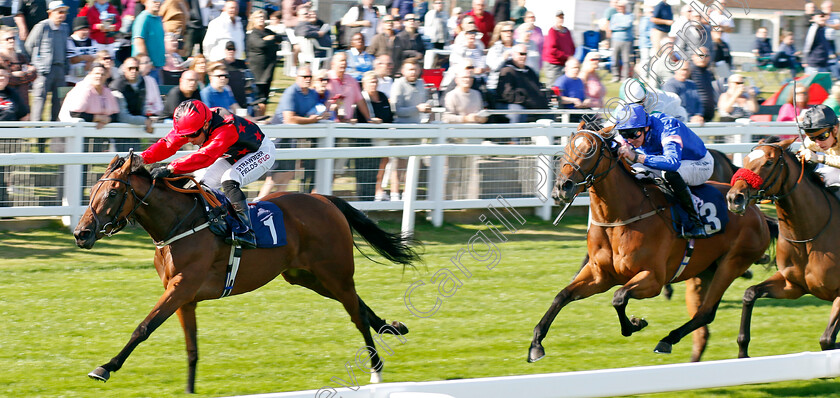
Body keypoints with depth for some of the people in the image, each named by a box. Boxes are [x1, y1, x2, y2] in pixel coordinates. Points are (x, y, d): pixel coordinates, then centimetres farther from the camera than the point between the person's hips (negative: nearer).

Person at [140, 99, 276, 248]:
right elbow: (167, 144, -22)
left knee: (229, 180, -32)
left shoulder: (226, 128, -42)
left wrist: (170, 168, -62)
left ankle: (246, 231, -33)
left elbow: (205, 156, -53)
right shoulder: (193, 125, -19)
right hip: (232, 157, 8)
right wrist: (141, 159, -39)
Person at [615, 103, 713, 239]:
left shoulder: (668, 130, -36)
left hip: (701, 164, -7)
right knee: (634, 171, -12)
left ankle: (696, 221, -31)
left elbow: (673, 162, -54)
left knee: (669, 172, -39)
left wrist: (636, 157, -58)